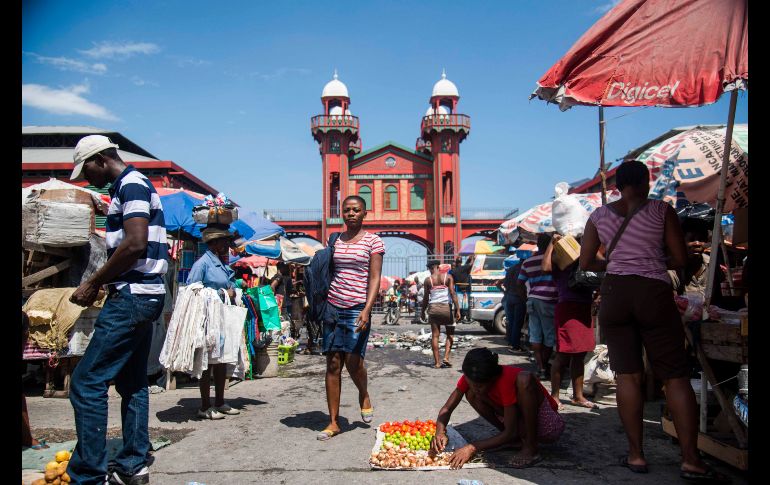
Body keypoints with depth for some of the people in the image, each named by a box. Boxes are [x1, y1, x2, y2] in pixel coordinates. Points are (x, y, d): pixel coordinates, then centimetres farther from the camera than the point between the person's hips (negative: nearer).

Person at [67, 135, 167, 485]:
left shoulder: (131, 184, -10)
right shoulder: (131, 185, 20)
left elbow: (135, 243, -22)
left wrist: (93, 284, -14)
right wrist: (99, 283, 15)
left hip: (132, 296, -11)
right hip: (142, 295, 11)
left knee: (86, 382, -8)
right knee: (131, 382, 14)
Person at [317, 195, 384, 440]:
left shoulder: (373, 241, 0)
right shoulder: (335, 240, 12)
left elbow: (375, 279, -5)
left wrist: (367, 310, -16)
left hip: (357, 308, -4)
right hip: (333, 306, 4)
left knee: (353, 361, -10)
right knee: (333, 364, 2)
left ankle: (364, 396, 25)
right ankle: (333, 422, 11)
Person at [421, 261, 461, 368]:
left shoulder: (428, 280, 3)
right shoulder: (448, 277, 1)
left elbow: (426, 298, 4)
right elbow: (453, 293, -7)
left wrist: (423, 311, 16)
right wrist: (457, 309, -6)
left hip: (433, 308, 1)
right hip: (446, 307, -1)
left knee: (435, 335, 5)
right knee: (450, 335, 12)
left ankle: (437, 362, 5)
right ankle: (446, 358, -3)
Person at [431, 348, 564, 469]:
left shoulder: (507, 379, -33)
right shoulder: (472, 377, -16)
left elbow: (509, 432, -30)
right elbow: (447, 409, -12)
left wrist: (472, 448, -37)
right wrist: (440, 433, -32)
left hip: (547, 425, -6)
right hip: (521, 418, 6)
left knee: (524, 379, -35)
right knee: (471, 394, -14)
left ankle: (531, 448, -22)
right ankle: (516, 438, -2)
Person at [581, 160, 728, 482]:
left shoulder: (599, 216, 7)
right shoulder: (661, 210, 0)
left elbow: (586, 263, 8)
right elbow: (680, 260, 1)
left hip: (615, 294, 2)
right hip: (654, 293, -2)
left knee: (627, 376, 6)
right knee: (676, 376, 2)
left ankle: (636, 455, 8)